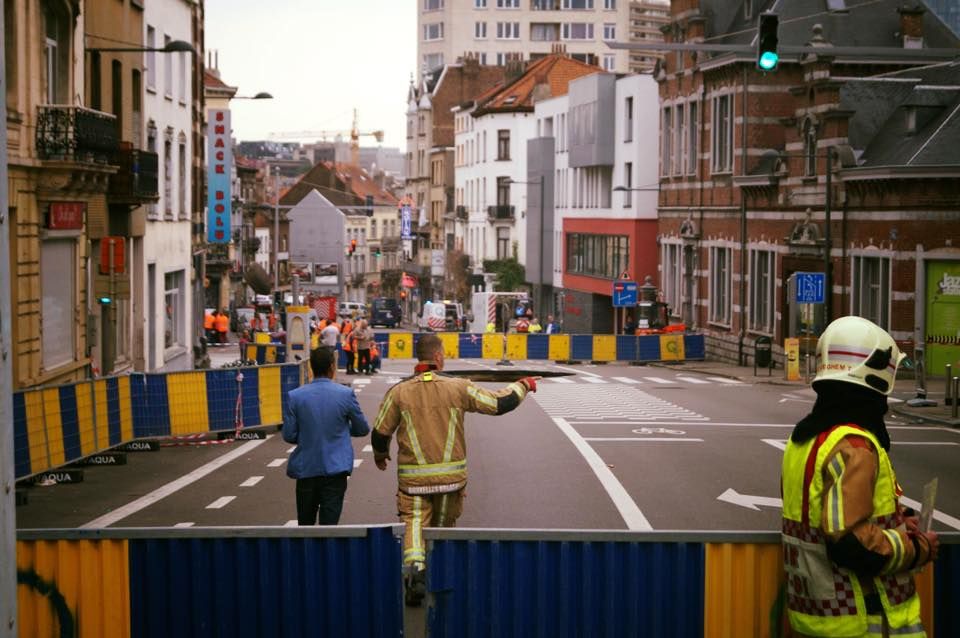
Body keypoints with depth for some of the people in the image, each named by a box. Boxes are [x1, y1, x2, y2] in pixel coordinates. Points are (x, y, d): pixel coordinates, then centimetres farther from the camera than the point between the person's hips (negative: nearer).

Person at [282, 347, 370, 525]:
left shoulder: (294, 396, -6)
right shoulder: (345, 394, -8)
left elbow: (288, 435, -3)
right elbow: (362, 429, 3)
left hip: (305, 469, 2)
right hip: (335, 469, -2)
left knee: (305, 524, 16)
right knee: (329, 523, -1)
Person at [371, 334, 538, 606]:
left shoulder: (398, 392, -4)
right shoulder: (458, 388, -6)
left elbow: (380, 432, 2)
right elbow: (500, 403, -1)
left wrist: (380, 454, 24)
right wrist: (523, 386, 18)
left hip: (413, 476, -1)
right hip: (451, 474, 1)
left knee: (414, 521, 1)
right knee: (443, 526, 17)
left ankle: (414, 568, -24)